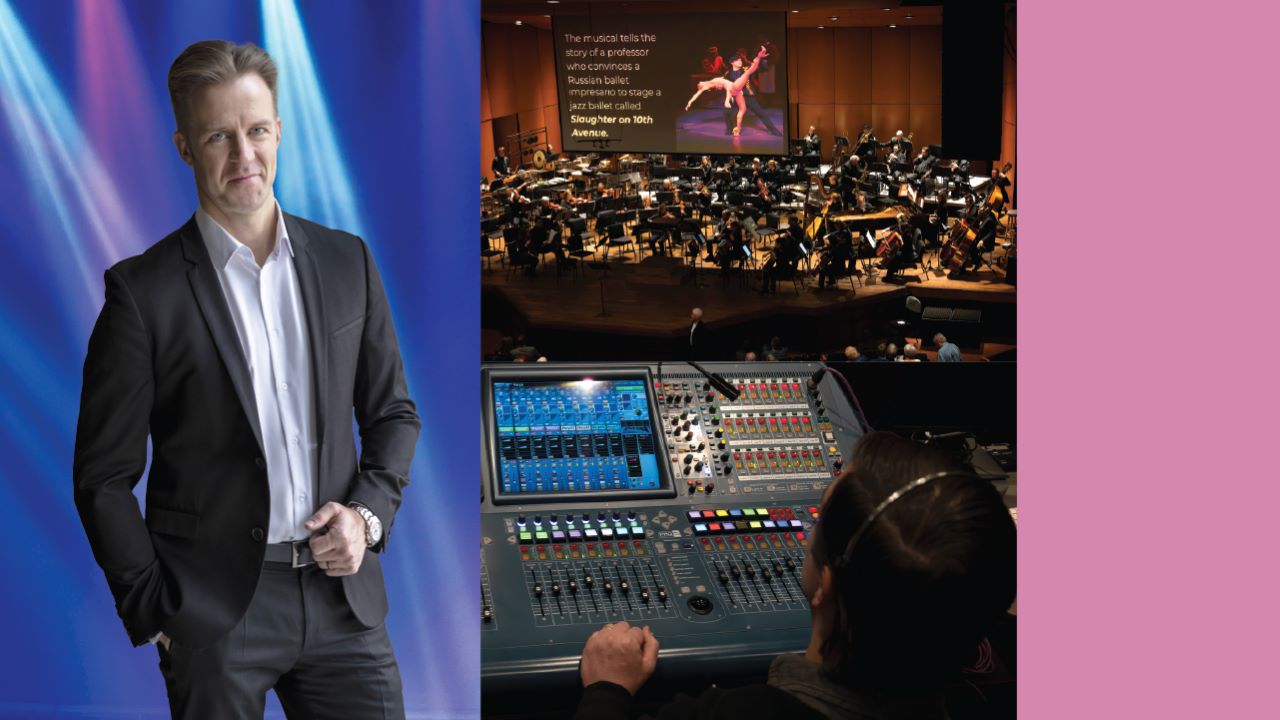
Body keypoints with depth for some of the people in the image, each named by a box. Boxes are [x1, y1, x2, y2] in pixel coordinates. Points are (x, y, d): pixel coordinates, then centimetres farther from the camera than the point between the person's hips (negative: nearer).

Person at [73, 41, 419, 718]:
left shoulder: (346, 261, 5)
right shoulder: (142, 292, -6)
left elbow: (392, 412, 13)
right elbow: (103, 477, -3)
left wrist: (369, 513, -2)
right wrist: (153, 613, -7)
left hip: (343, 594, 3)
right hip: (215, 611, -3)